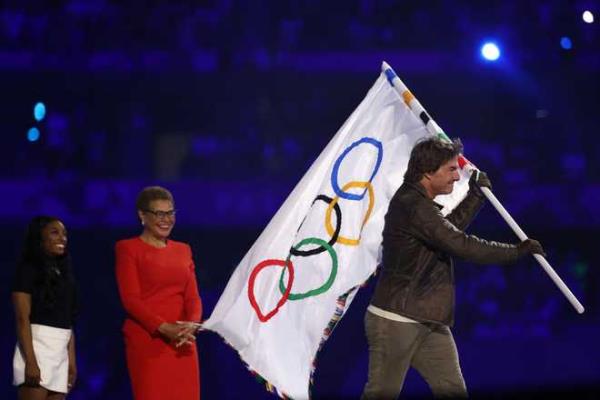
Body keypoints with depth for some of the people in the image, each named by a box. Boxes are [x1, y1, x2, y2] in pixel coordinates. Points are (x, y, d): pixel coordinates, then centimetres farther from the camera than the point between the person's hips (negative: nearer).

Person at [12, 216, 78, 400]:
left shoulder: (64, 274, 19)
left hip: (61, 353, 7)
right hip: (37, 347, -7)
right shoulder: (28, 270, -2)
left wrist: (72, 360, 13)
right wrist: (31, 361, -19)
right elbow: (22, 318, -10)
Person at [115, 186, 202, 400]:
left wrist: (191, 325, -13)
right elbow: (130, 299, -8)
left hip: (182, 343, 5)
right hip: (147, 341, -5)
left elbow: (193, 296, 10)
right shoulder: (128, 249, 1)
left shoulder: (183, 251, 18)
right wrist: (164, 328, -21)